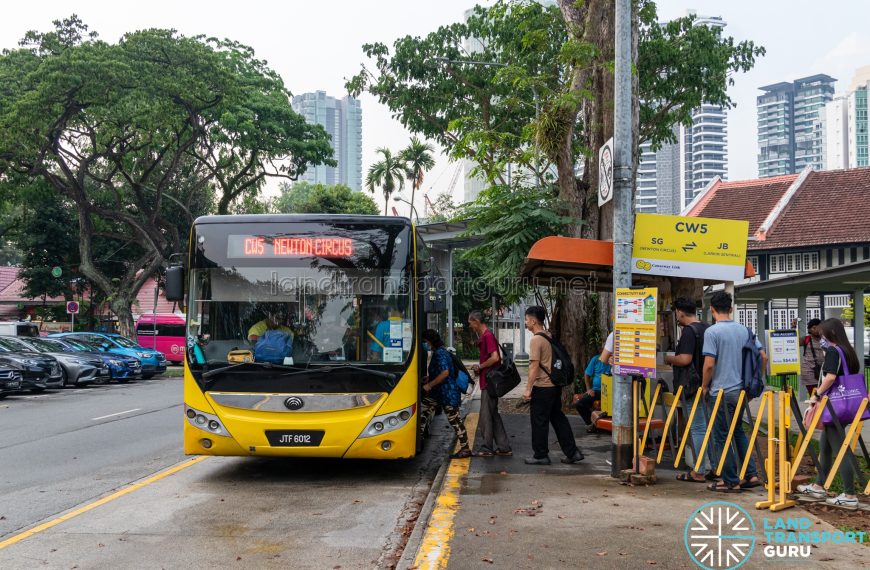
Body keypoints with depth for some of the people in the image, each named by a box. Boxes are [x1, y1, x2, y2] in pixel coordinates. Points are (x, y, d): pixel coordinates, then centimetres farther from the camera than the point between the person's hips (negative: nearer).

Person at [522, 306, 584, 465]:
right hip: (555, 385, 9)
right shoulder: (549, 337, 12)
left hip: (542, 387, -9)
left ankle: (540, 455, 9)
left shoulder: (536, 340, -15)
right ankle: (572, 452, 14)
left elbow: (534, 366, -20)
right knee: (558, 419, 13)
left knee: (539, 422, 2)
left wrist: (528, 389, -17)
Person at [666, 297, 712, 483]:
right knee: (708, 426, 13)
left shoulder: (689, 331, -14)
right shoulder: (707, 329, 13)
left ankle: (698, 472, 0)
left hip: (693, 386, -9)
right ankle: (711, 468, 17)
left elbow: (685, 359, -22)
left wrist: (668, 359, -4)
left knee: (697, 428, -4)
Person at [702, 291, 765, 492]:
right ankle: (751, 474, 17)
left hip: (721, 391, -6)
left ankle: (731, 481, 8)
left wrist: (704, 387, -2)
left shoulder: (712, 332, -12)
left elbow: (709, 364, -17)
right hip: (742, 390, 6)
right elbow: (763, 357, 6)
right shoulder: (744, 330, 6)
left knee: (722, 436, 3)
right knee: (738, 431, 21)